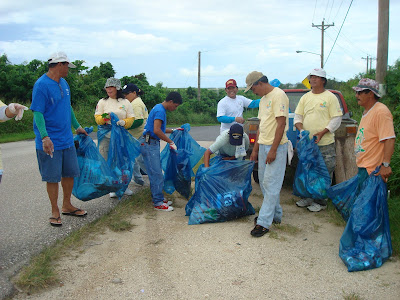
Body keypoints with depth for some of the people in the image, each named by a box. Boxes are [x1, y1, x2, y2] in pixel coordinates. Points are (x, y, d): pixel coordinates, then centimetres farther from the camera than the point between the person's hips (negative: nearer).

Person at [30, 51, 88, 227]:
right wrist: (44, 137, -30)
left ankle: (67, 206, 31)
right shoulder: (42, 85, -15)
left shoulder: (63, 83, 9)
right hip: (50, 142, -8)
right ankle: (55, 211, 18)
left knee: (70, 173, 15)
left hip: (67, 140, 8)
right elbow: (38, 113, -19)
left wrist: (77, 127, 26)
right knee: (53, 178, 3)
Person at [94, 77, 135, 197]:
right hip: (106, 135, 0)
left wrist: (124, 122, -14)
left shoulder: (125, 102, 8)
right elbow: (97, 118, 5)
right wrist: (104, 118, -17)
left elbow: (131, 118, 6)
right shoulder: (102, 102, 9)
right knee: (107, 161, -2)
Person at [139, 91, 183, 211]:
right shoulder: (160, 110, -16)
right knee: (156, 174, -7)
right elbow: (156, 130, -25)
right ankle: (158, 203, -1)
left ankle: (158, 198, 22)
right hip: (149, 144, -11)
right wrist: (171, 142, -18)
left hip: (152, 144, 11)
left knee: (156, 173, 14)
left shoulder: (159, 109, 17)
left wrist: (173, 130, 24)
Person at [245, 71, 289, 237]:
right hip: (263, 146, 10)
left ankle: (263, 223, -3)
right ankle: (275, 214, 27)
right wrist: (255, 149, 18)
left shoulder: (278, 95, -13)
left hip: (276, 147, -9)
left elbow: (281, 124, -18)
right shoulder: (263, 99, 17)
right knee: (265, 183, 14)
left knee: (271, 185, -6)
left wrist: (273, 150, -20)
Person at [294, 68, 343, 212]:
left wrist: (321, 133, -16)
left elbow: (336, 119, -6)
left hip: (325, 143, -5)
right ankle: (308, 197, 26)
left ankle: (321, 201, 10)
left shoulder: (330, 97, -2)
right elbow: (298, 115, 12)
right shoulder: (305, 97, 13)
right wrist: (301, 130, -8)